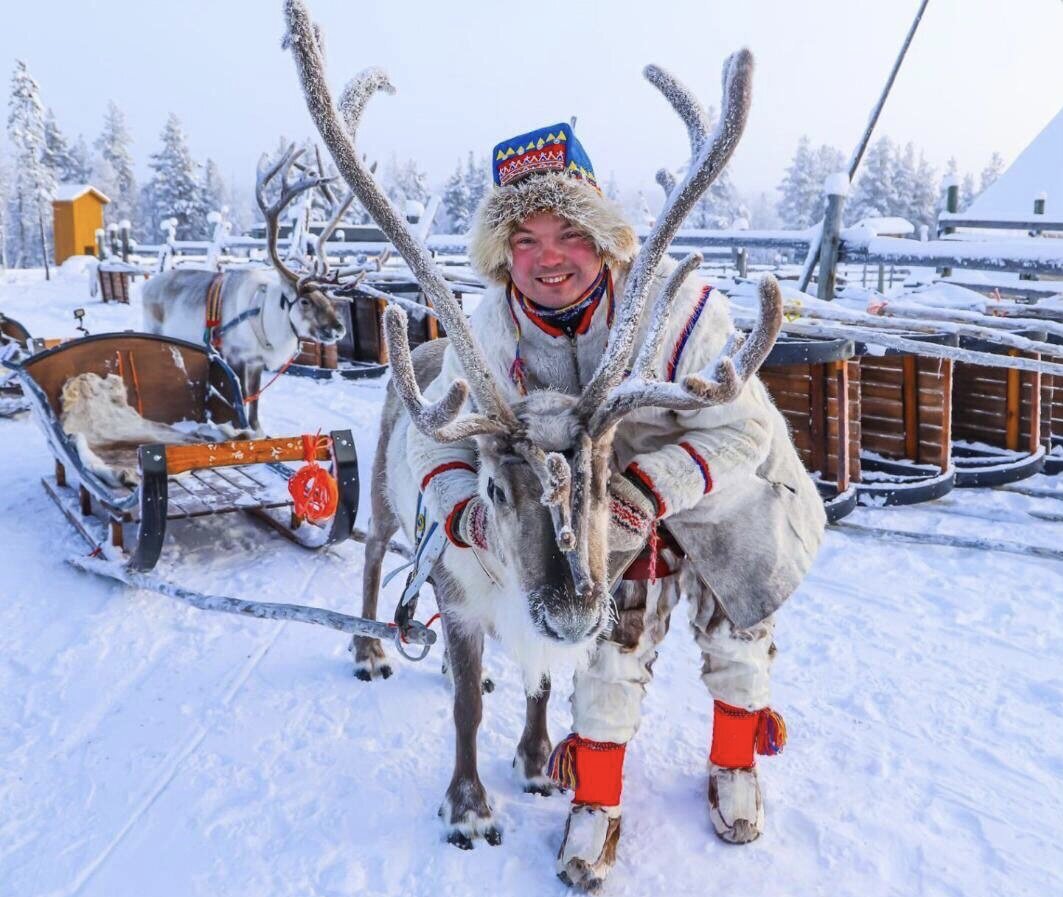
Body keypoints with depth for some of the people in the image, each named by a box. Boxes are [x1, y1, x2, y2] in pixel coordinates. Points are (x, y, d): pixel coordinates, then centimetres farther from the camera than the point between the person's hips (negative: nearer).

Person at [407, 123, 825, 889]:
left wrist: (651, 485, -47)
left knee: (734, 637, 16)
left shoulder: (674, 304, -36)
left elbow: (742, 429, -32)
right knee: (613, 647, 5)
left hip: (729, 492, -2)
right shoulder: (492, 330, -21)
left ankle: (735, 766, 45)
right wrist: (467, 511, -31)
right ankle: (597, 803, 28)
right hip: (621, 510, 2)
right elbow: (439, 435, -11)